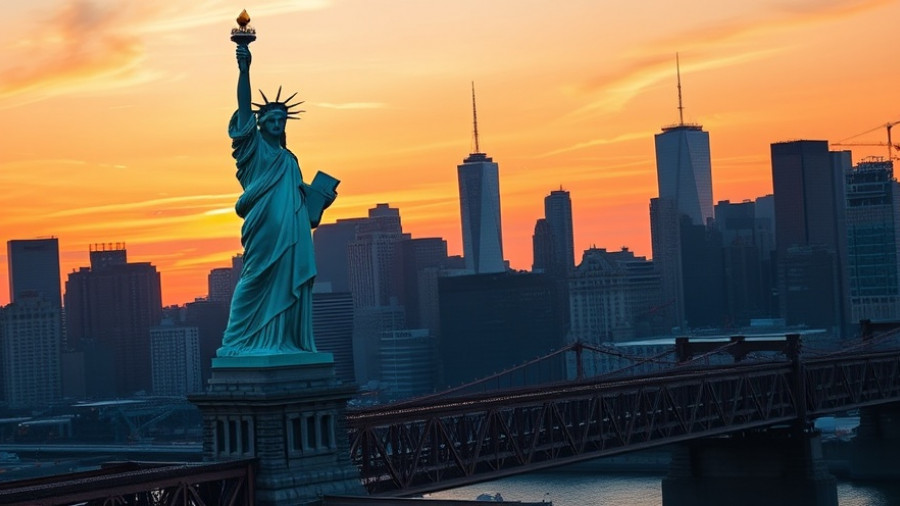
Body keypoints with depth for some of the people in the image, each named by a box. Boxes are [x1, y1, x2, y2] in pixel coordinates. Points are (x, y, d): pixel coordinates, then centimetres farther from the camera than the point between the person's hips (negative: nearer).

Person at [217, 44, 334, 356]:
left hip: (292, 235, 7)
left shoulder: (288, 159, 23)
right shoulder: (255, 147, 5)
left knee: (288, 285, 3)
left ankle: (281, 341, 4)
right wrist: (244, 71, -16)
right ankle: (244, 341, -8)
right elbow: (244, 108, -7)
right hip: (266, 230, -7)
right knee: (259, 282, -10)